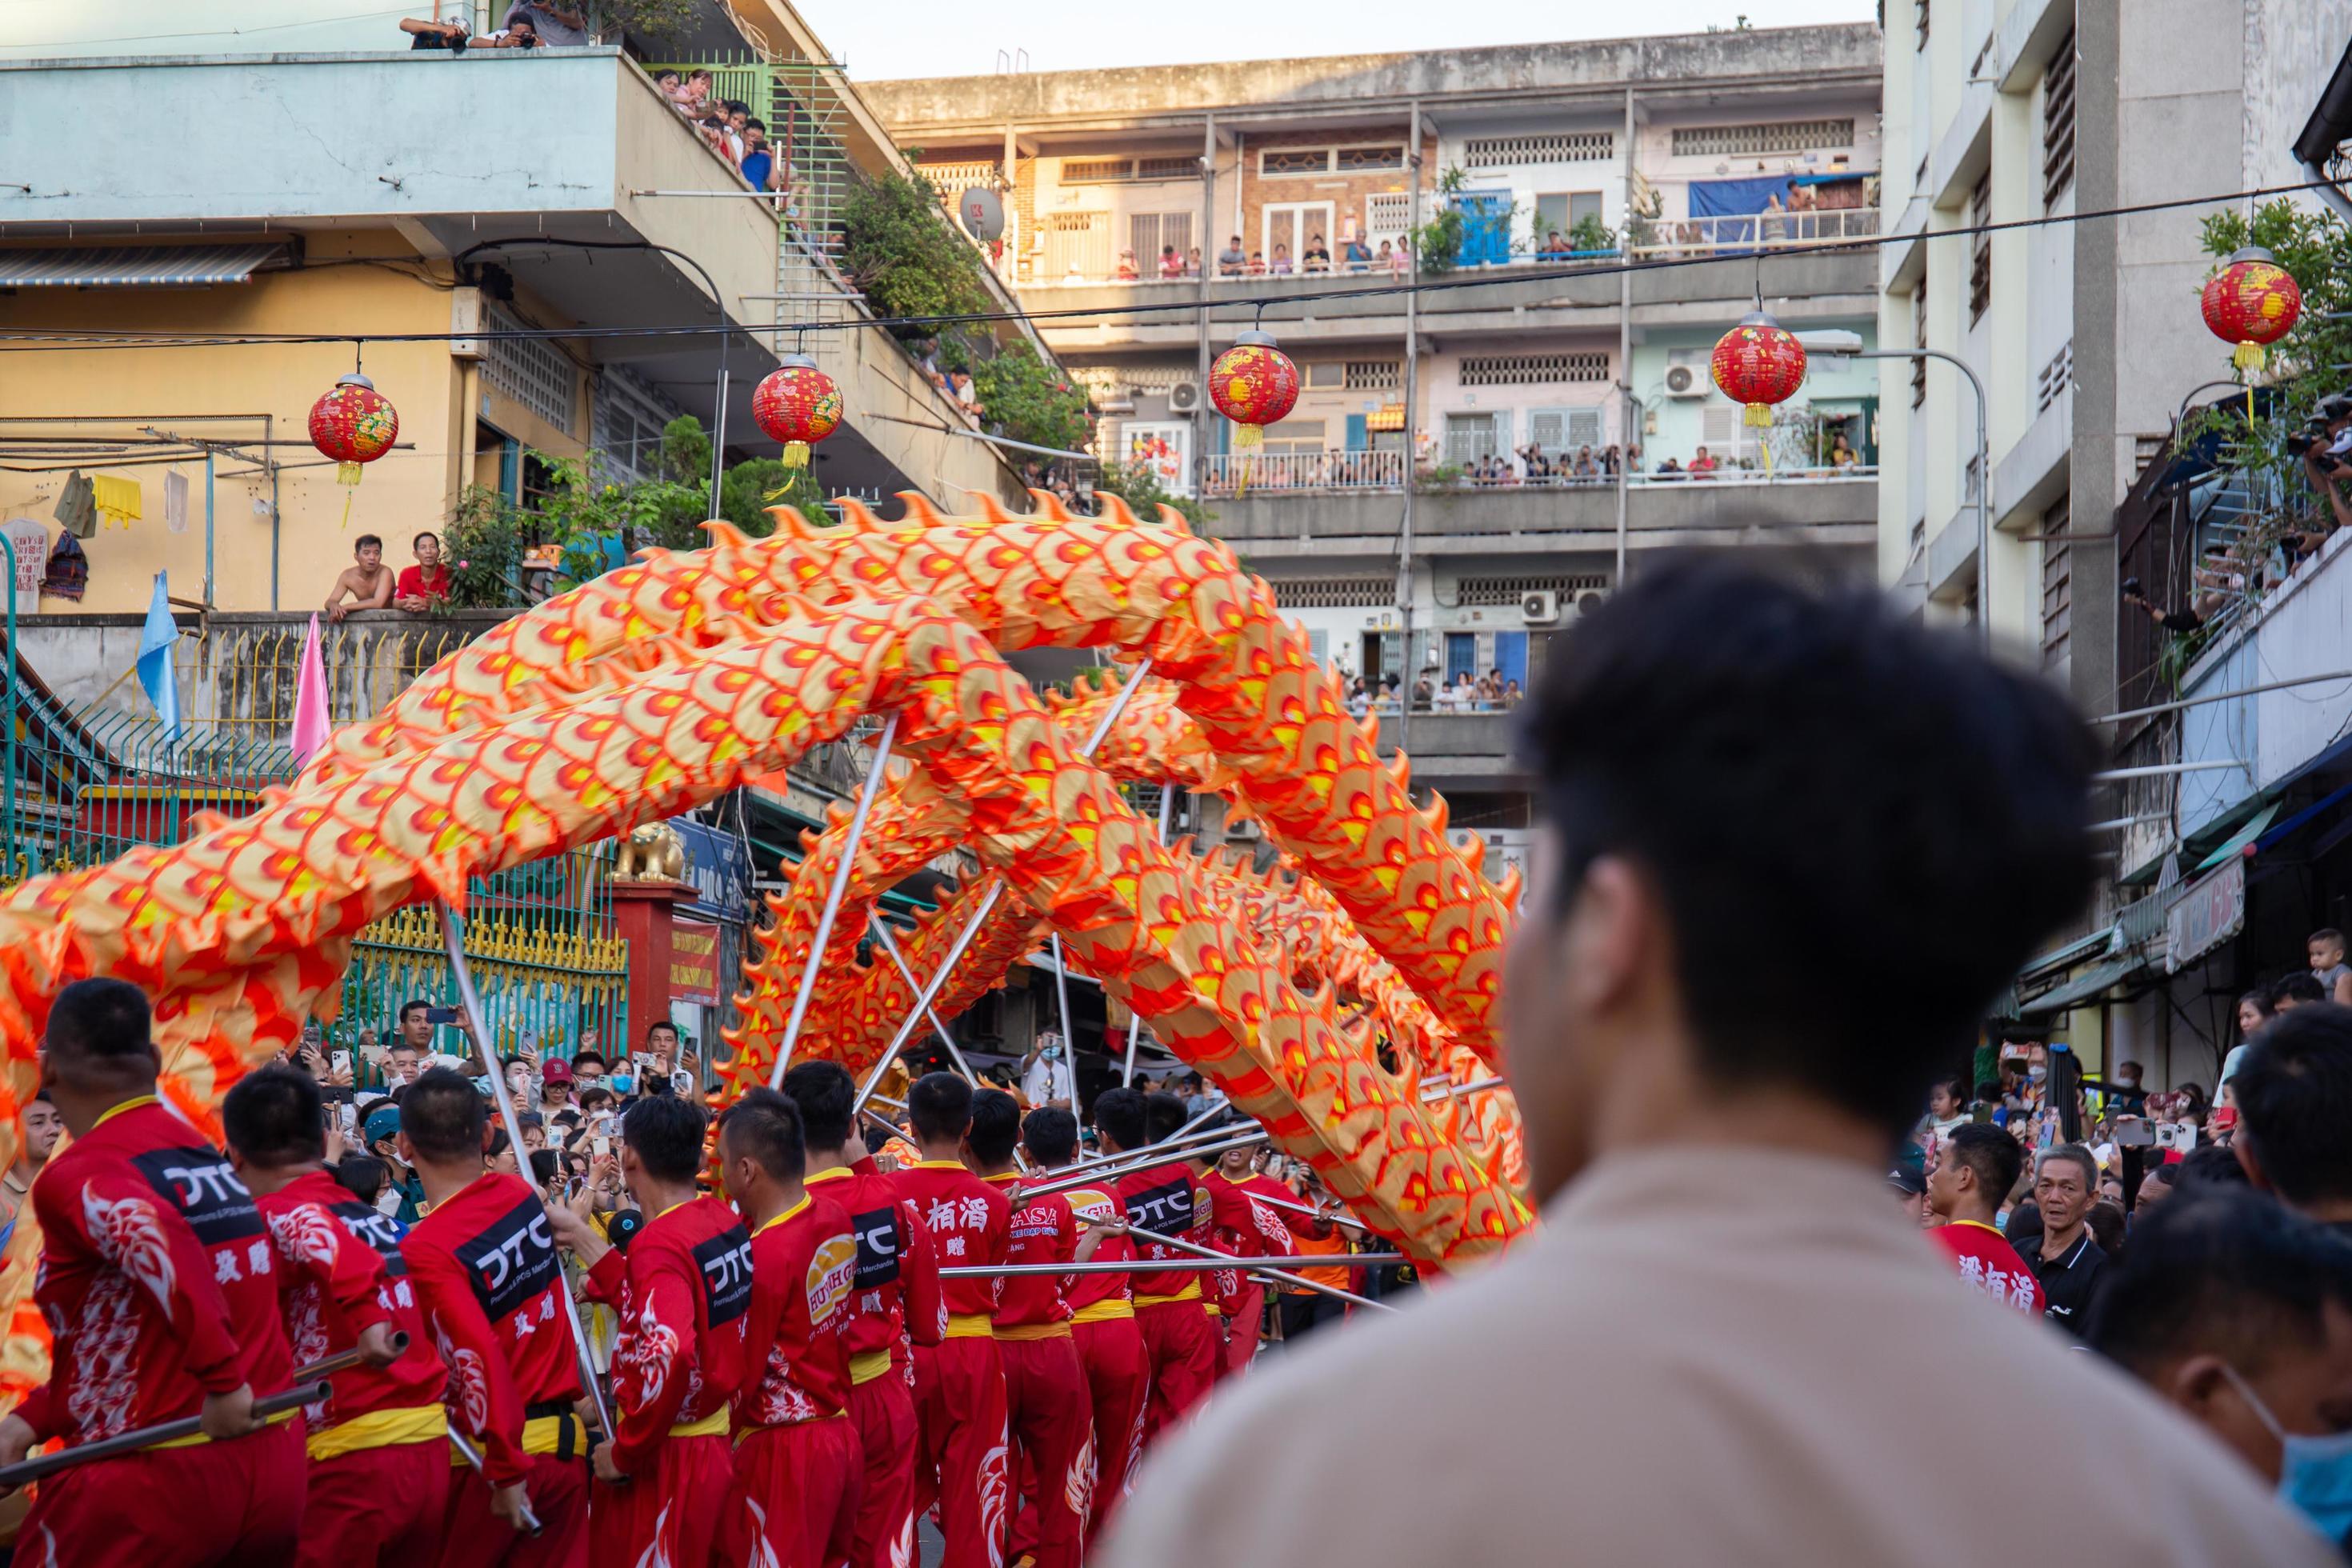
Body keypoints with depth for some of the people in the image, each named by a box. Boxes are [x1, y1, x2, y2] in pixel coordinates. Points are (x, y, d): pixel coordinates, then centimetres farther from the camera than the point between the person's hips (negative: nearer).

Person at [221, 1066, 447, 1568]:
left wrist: (365, 1314, -36)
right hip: (431, 1450, 7)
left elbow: (326, 1237, -25)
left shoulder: (278, 1215, -4)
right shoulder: (381, 1220, 17)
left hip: (351, 1462, -6)